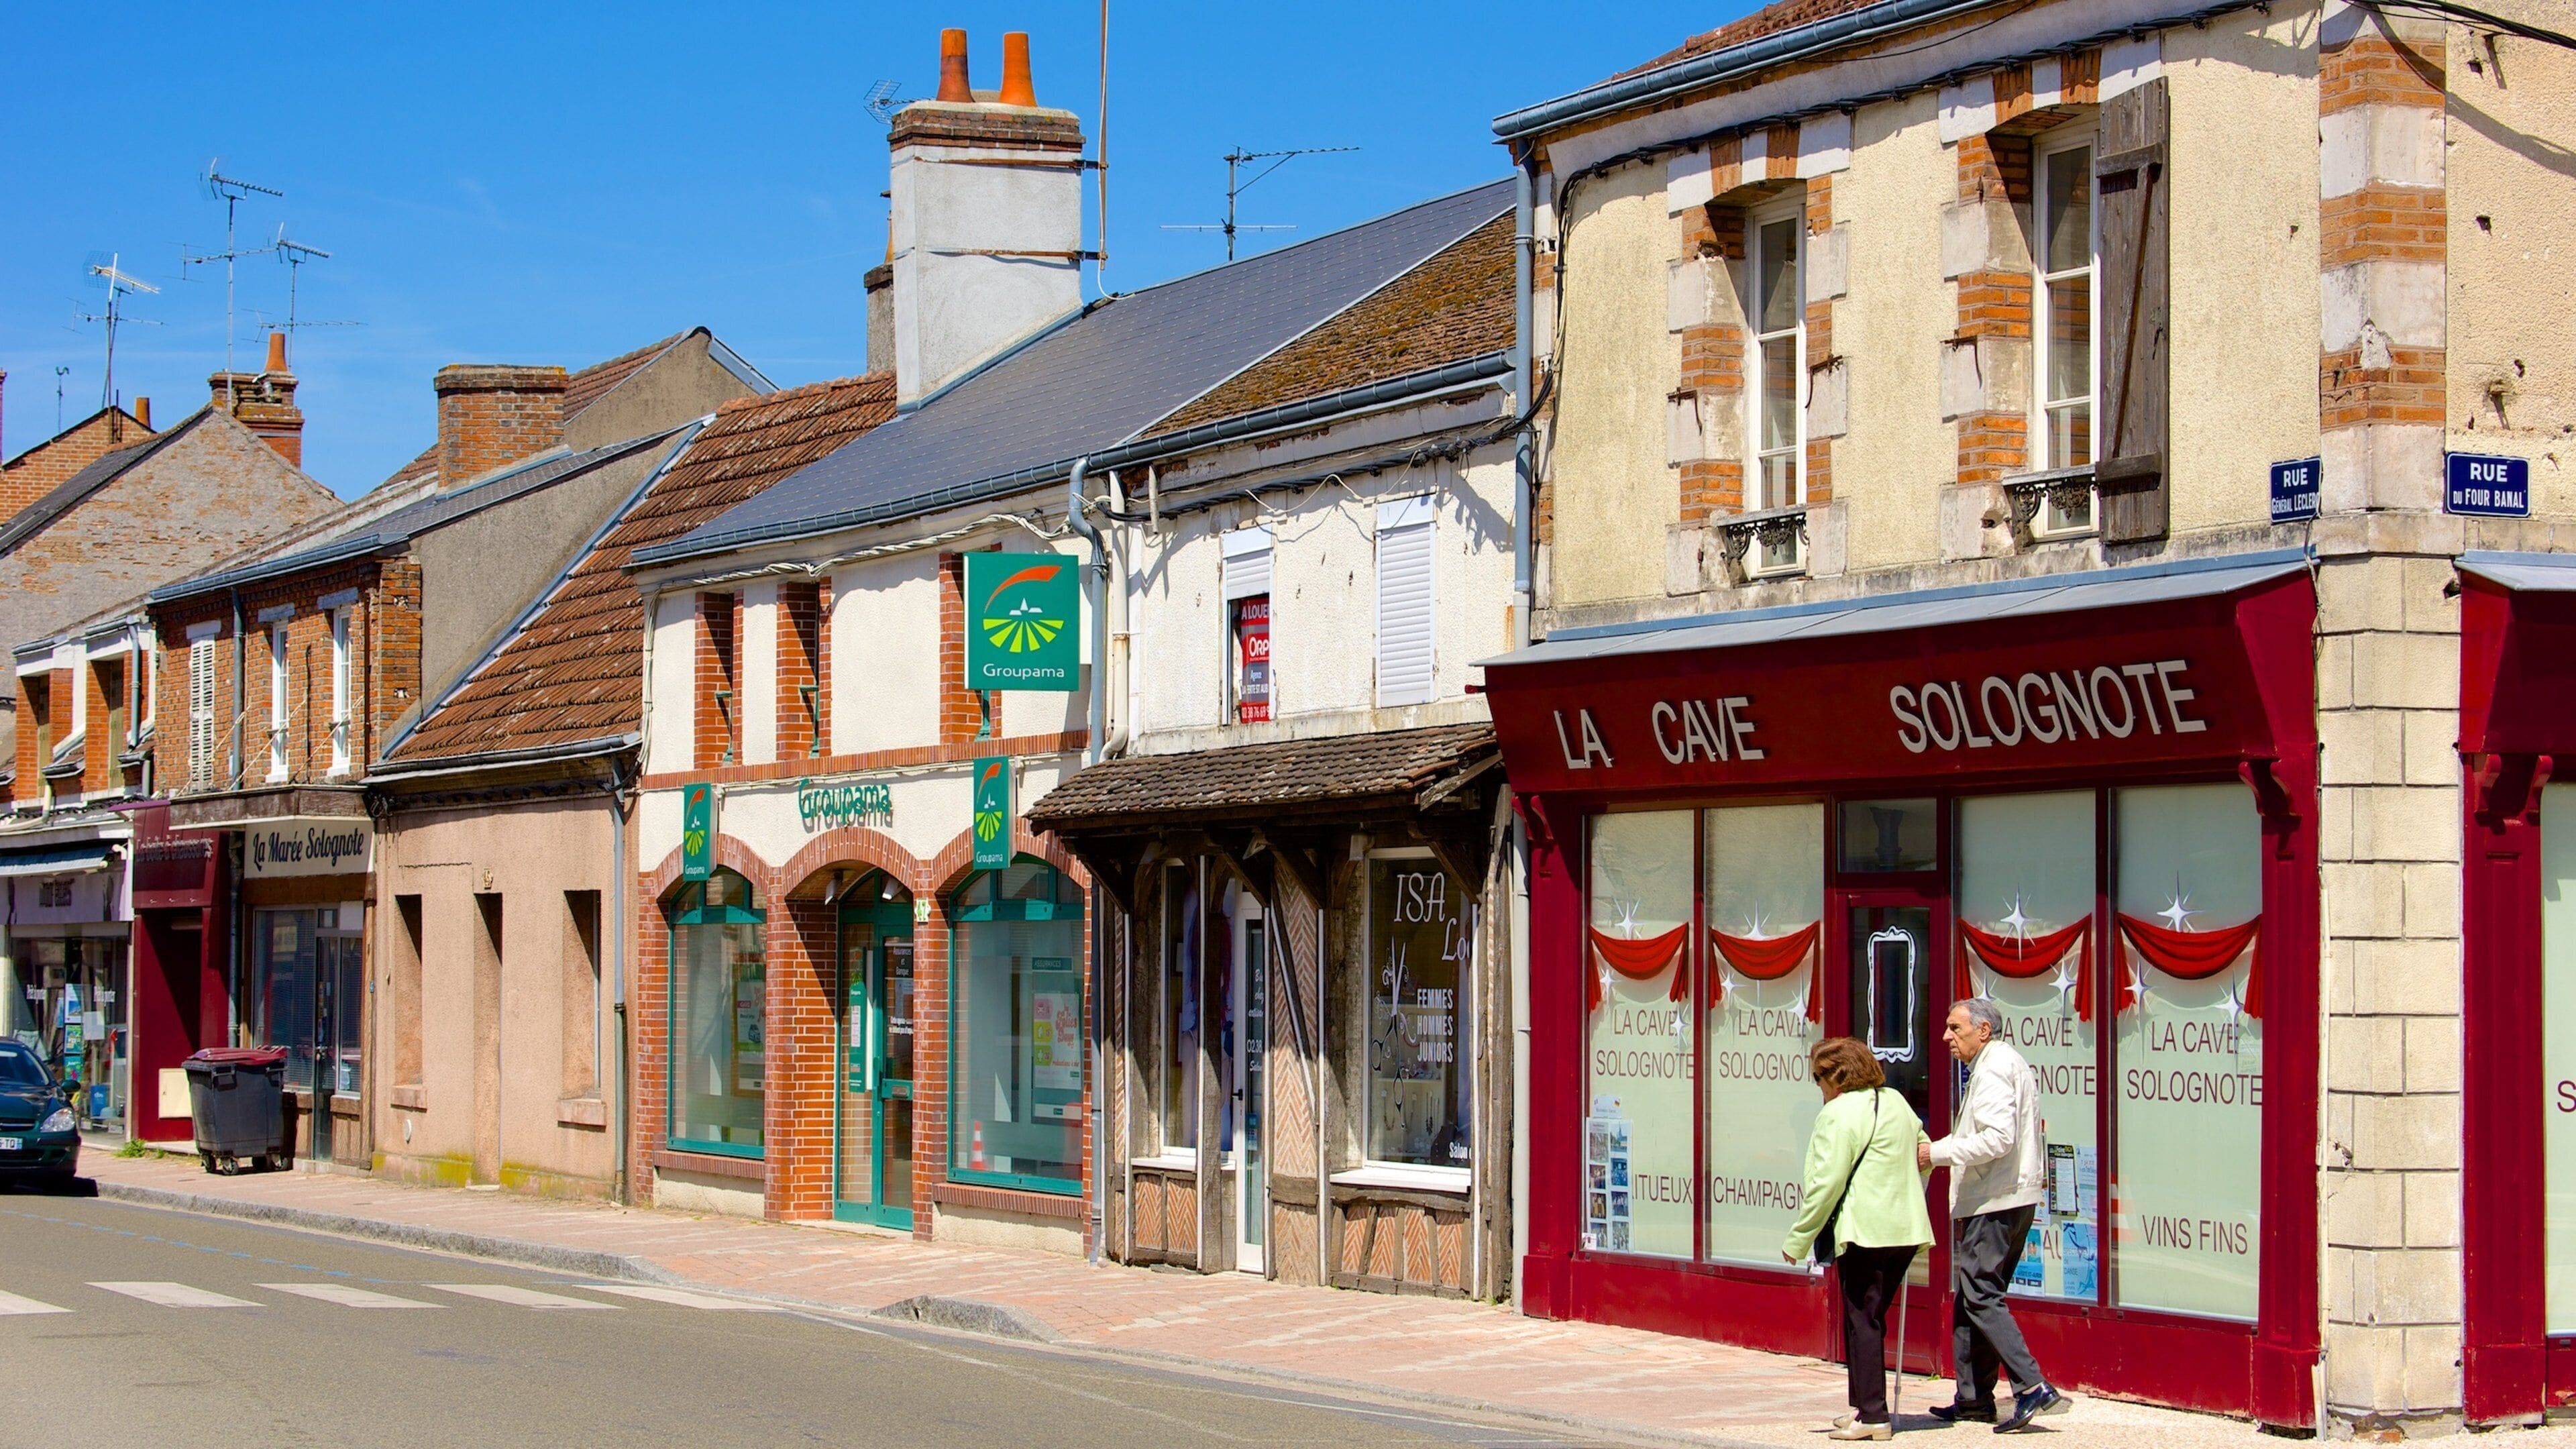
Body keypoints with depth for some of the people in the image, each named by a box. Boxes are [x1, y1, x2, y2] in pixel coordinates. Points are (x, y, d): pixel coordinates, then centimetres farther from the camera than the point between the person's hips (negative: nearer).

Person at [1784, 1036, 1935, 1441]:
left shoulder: (1839, 1114, -11)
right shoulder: (1896, 1102, 14)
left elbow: (1826, 1184, -14)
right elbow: (1925, 1152, 24)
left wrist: (1798, 1240, -8)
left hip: (1864, 1232, -8)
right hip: (1906, 1230, 8)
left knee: (1861, 1321, -3)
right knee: (1870, 1318, 16)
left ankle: (1872, 1415, -5)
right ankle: (1866, 1405, 19)